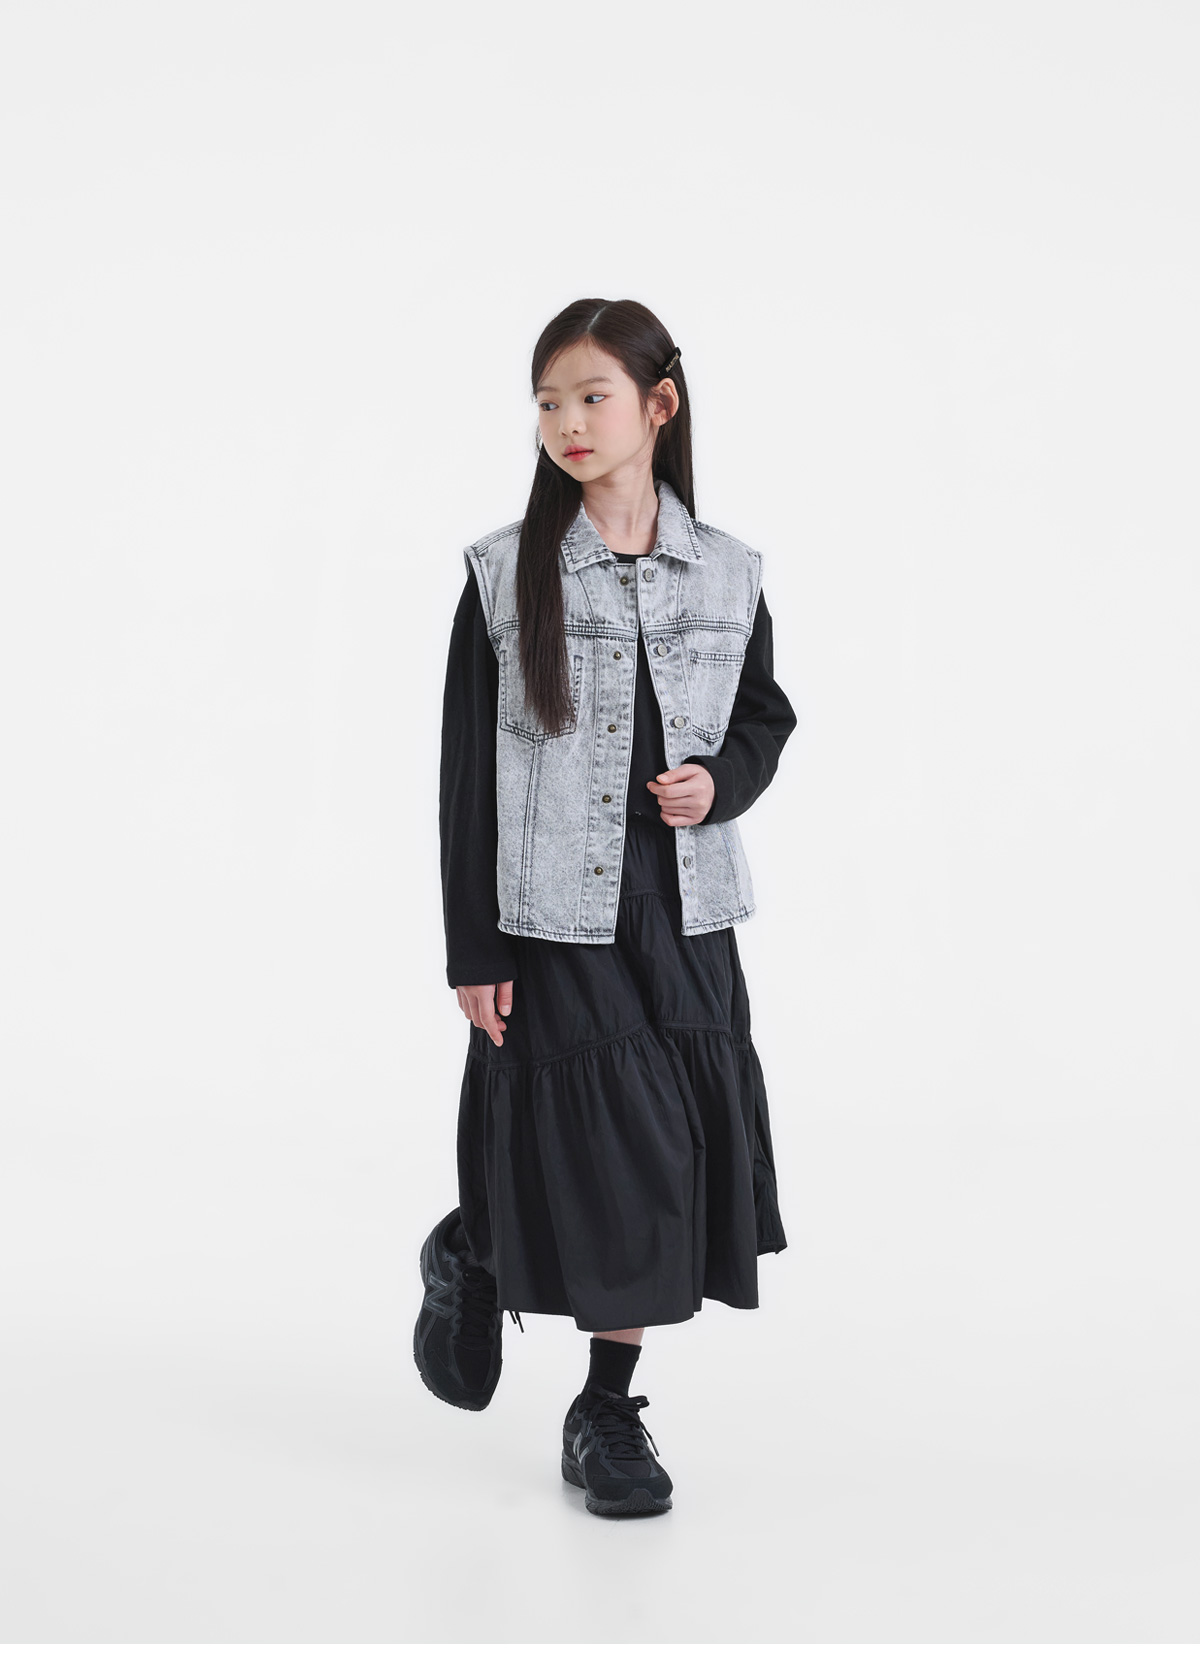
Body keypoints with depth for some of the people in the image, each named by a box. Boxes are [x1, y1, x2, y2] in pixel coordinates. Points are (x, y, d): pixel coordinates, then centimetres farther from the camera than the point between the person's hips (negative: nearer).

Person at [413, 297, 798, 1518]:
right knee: (586, 1157, 0)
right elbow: (465, 773, -3)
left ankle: (607, 1408, 23)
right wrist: (471, 953, -6)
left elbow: (765, 719, 16)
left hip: (682, 917, 3)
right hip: (551, 921, -3)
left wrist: (719, 782, -8)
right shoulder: (506, 574, -4)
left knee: (673, 1160, 4)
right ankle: (471, 1256, 35)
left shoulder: (726, 574, 3)